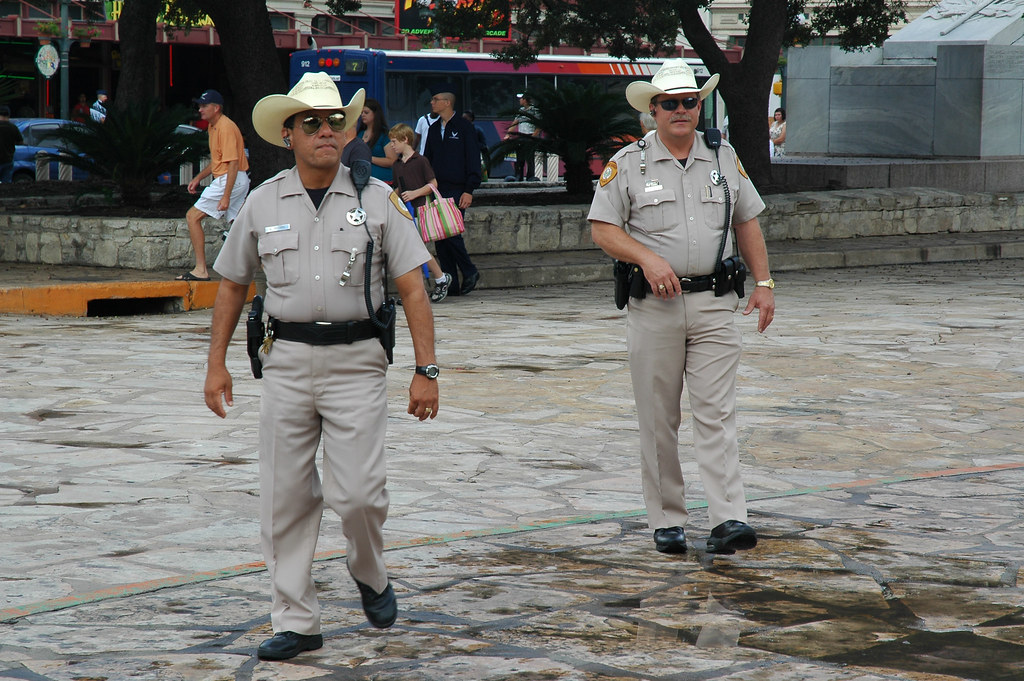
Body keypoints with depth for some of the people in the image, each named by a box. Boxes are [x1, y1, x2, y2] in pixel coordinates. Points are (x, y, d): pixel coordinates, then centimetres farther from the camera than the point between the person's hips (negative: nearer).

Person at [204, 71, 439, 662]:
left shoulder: (378, 199, 0)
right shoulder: (264, 203, 6)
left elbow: (413, 289, -1)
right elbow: (232, 285, 15)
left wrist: (427, 370, -7)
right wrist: (217, 364, 10)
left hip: (356, 360, -2)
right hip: (287, 360, 2)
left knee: (357, 491, -10)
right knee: (286, 497, 2)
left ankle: (370, 575, 22)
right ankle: (296, 621, 11)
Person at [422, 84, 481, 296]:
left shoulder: (464, 127, -3)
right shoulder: (434, 129, 16)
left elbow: (473, 160, -5)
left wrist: (469, 190, -12)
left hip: (456, 191, -6)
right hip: (436, 191, 6)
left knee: (451, 233, -15)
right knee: (439, 238, 2)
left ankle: (470, 272, 5)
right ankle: (450, 283, 6)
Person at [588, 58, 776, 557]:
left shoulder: (724, 158, 11)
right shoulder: (627, 164, 2)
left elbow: (747, 222, 18)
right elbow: (602, 229, 0)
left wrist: (763, 282, 11)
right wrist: (647, 258, -16)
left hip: (714, 305, 1)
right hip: (654, 307, -1)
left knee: (716, 413, -7)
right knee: (658, 419, 4)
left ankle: (729, 519, -13)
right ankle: (666, 520, 13)